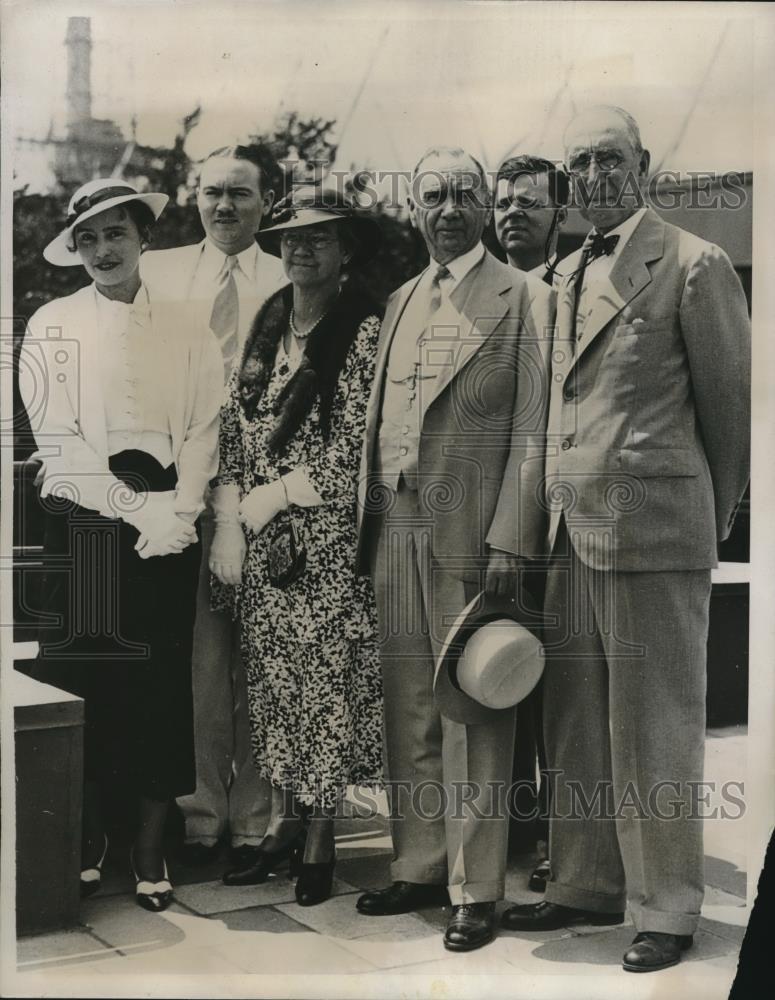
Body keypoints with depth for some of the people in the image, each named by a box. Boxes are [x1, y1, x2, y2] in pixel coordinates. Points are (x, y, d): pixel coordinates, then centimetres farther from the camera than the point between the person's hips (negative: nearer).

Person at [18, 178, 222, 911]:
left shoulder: (187, 330, 8)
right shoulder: (52, 325, 3)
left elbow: (203, 432, 2)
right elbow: (57, 435, -4)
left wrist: (175, 514, -12)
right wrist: (134, 510, -11)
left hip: (168, 535, 1)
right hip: (83, 528, -1)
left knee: (162, 686, 3)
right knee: (81, 683, 2)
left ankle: (150, 850, 13)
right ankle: (85, 842, 18)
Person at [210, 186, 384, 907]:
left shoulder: (364, 332, -7)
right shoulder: (264, 327, 11)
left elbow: (357, 450, -12)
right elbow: (233, 428, 11)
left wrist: (275, 496, -10)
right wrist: (228, 521, 1)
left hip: (328, 539, -5)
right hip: (257, 541, 5)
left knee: (326, 678, 1)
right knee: (271, 677, 10)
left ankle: (319, 841, 14)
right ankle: (281, 824, 23)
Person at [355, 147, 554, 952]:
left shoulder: (523, 298, -2)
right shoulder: (399, 301, 17)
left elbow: (532, 430, -8)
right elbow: (379, 423, 16)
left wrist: (510, 541, -14)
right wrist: (368, 527, 9)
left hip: (471, 537, -6)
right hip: (397, 532, 6)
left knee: (472, 716, -1)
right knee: (408, 713, 12)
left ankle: (476, 890, 10)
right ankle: (418, 868, 24)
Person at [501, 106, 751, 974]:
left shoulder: (693, 265, -4)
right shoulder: (564, 276, 16)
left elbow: (730, 405, 1)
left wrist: (713, 518, 8)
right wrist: (546, 520, 13)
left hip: (654, 531, -6)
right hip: (570, 531, 6)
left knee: (654, 729, 1)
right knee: (574, 722, 12)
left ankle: (666, 910, 15)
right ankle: (587, 886, 26)